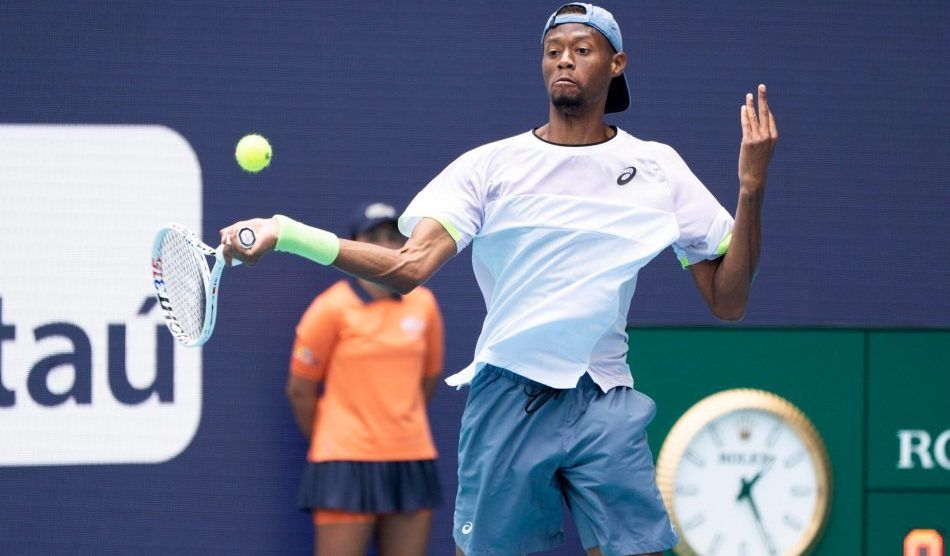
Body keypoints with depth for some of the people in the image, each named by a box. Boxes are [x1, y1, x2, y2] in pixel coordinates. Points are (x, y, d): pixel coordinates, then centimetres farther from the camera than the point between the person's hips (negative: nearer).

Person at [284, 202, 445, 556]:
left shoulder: (423, 305, 6)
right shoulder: (333, 308, -6)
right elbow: (300, 389, 0)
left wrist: (402, 431, 13)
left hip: (412, 460, 5)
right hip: (348, 461, -5)